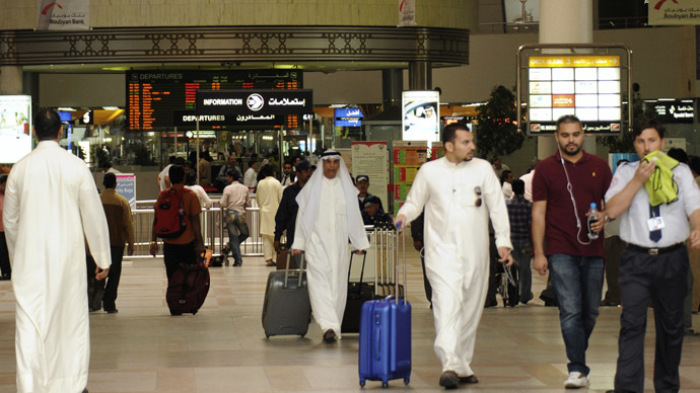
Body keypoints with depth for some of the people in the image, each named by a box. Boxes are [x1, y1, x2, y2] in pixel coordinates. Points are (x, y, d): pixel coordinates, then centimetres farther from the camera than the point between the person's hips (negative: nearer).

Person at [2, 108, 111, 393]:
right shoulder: (76, 167, -5)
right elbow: (94, 216, -2)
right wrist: (103, 259, 7)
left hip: (29, 259, 1)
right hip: (68, 256, -1)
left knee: (30, 325, 1)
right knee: (72, 319, 11)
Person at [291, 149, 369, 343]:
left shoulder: (346, 187, 9)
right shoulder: (312, 187, 3)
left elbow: (355, 216, 12)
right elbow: (303, 215, 5)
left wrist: (361, 242, 8)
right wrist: (298, 244, 1)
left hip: (340, 244, 3)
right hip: (317, 242, -3)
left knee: (339, 283, 4)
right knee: (319, 281, -14)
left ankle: (334, 327, 12)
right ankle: (329, 325, -25)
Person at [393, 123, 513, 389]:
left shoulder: (482, 168, 8)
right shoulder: (429, 171, 5)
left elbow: (497, 207, 8)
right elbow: (414, 202, 14)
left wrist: (503, 241, -1)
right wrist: (404, 215, -9)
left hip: (475, 252, 3)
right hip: (442, 250, -3)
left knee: (471, 309, 8)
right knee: (447, 306, -18)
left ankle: (464, 364, 21)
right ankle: (450, 365, -26)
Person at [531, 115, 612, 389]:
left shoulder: (599, 166, 10)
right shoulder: (546, 169, 3)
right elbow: (538, 212, 2)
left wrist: (604, 217, -6)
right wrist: (538, 253, -4)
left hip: (593, 251, 3)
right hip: (561, 251, -3)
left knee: (590, 312, 9)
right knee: (570, 312, -11)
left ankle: (577, 357, 29)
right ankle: (578, 370, -12)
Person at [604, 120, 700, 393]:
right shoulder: (626, 172, 8)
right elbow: (612, 210, -3)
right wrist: (638, 180, -11)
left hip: (673, 258, 2)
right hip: (636, 258, -1)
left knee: (671, 325, 10)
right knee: (632, 322, -12)